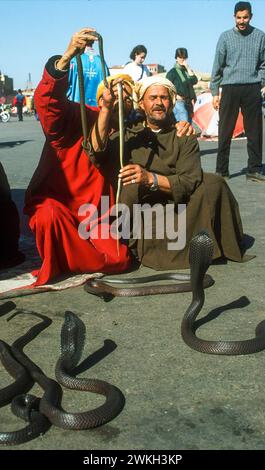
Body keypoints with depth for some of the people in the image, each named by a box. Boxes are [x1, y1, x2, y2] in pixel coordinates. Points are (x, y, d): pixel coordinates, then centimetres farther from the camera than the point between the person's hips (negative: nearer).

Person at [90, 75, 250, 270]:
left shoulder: (184, 137, 8)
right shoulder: (128, 134, 11)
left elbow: (189, 181, -8)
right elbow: (97, 150, -8)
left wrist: (151, 179, -25)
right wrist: (106, 109, -19)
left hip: (176, 207, 1)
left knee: (213, 184, -21)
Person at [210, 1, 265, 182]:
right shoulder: (226, 37, 5)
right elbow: (218, 66, 5)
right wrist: (215, 92, 2)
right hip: (230, 88, -1)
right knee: (225, 131, -1)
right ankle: (222, 170, 5)